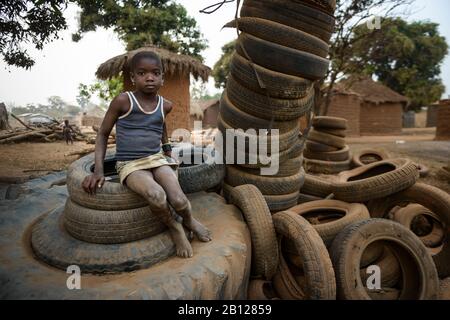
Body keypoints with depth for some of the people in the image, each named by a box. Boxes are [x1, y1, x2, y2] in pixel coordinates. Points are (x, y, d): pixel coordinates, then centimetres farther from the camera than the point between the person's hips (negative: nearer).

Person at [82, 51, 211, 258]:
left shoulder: (165, 106, 4)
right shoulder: (123, 101, -8)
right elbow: (103, 134, 0)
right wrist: (98, 170, -9)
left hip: (157, 159, 3)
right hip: (130, 165, -3)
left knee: (178, 200, -24)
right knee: (157, 196, -34)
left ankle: (189, 221, 12)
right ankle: (175, 228, -3)